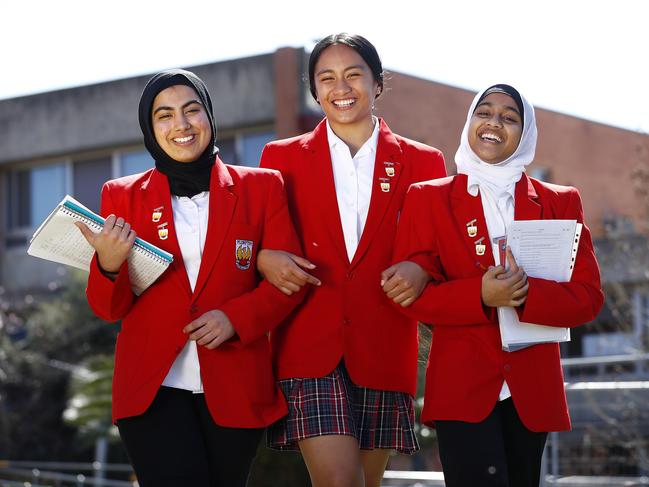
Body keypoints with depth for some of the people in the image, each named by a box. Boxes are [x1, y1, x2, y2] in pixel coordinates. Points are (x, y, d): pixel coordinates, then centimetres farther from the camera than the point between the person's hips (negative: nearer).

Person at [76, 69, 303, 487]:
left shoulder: (260, 187, 7)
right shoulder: (123, 196, 7)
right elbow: (109, 310, 7)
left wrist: (236, 317, -15)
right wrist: (109, 264, -15)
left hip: (235, 387, 1)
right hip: (153, 389, -1)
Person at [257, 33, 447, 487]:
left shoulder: (422, 162, 9)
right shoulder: (282, 158, 9)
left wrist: (421, 271, -14)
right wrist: (265, 259, -12)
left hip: (382, 351, 1)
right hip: (309, 345, -1)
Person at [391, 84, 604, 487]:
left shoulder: (560, 203, 8)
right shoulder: (429, 199, 4)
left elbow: (588, 296, 0)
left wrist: (526, 294, -19)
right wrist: (480, 295, -20)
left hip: (533, 389, 3)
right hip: (462, 384, -3)